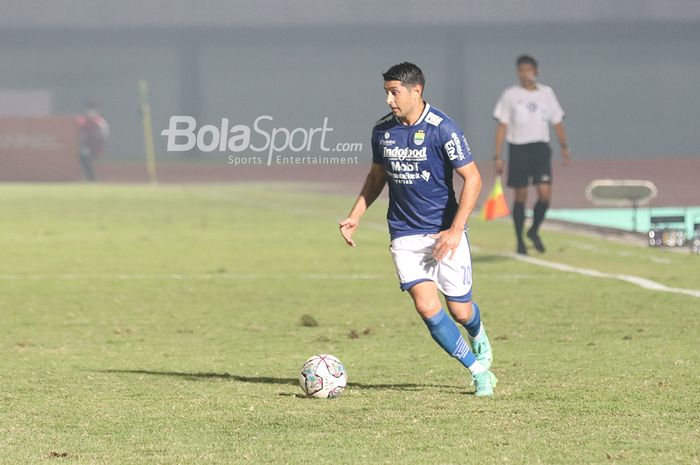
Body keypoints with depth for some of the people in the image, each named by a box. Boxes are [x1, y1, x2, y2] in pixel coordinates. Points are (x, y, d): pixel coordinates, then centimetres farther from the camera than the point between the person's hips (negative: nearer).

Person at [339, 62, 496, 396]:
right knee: (427, 307, -13)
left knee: (460, 311, 2)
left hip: (445, 233, -3)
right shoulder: (382, 130, 2)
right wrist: (355, 217, 9)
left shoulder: (442, 129, -14)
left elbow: (472, 178, -12)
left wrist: (455, 230, -19)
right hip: (405, 235, 3)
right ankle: (478, 370, 2)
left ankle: (478, 336, 41)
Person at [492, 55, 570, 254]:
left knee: (545, 193, -11)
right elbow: (502, 126, 1)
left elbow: (557, 122, 13)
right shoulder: (510, 95, 2)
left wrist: (564, 146, 0)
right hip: (518, 149, -1)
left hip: (541, 148, 1)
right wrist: (497, 156, -5)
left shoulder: (546, 93, 8)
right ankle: (520, 241, 14)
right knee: (521, 196, 1)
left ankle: (534, 231, 13)